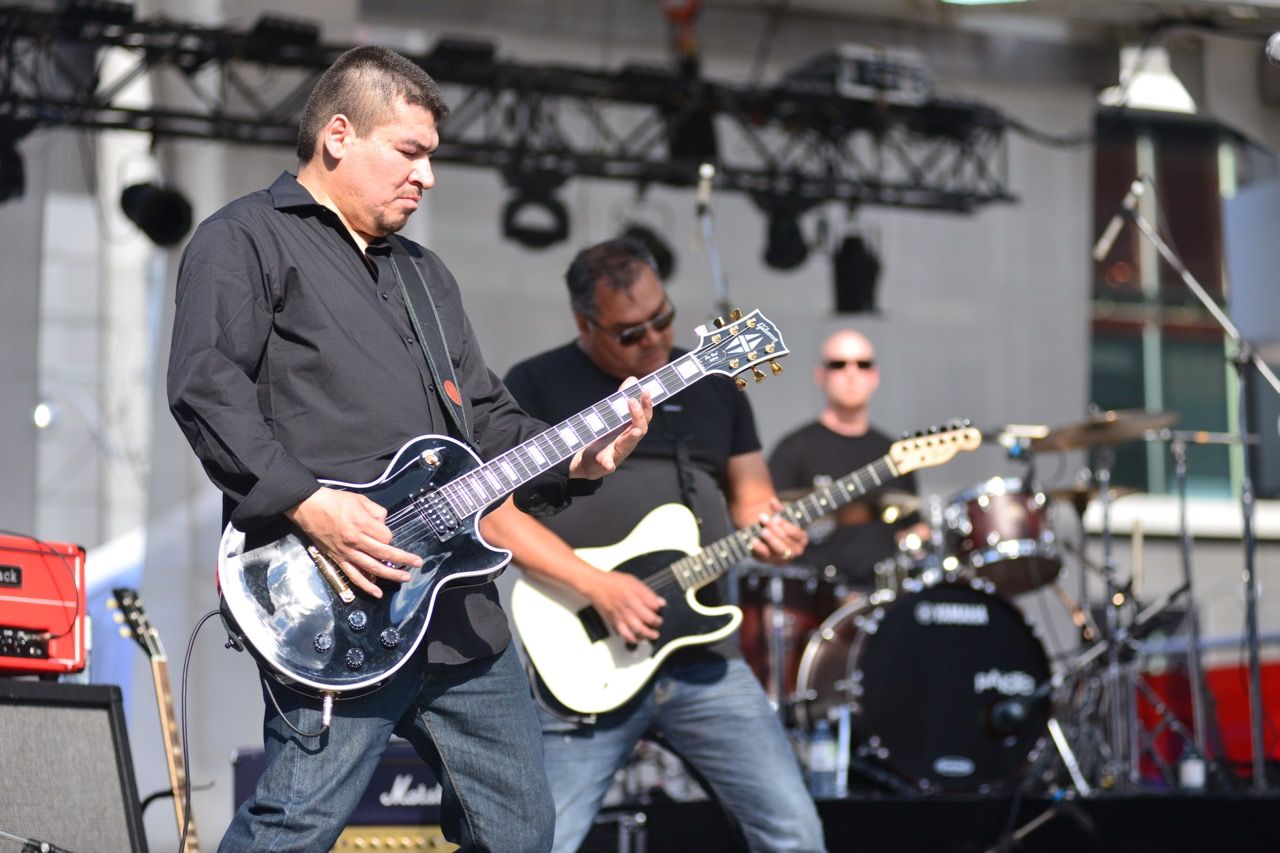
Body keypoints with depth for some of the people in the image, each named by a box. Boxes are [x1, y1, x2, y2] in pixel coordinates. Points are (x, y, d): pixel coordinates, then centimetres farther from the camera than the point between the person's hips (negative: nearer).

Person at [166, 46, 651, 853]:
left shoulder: (423, 271, 27)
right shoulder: (246, 239, 1)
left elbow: (487, 419, 26)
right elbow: (205, 386, -14)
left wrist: (573, 460, 8)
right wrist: (309, 504, -22)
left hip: (460, 604, 8)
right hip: (335, 606, -8)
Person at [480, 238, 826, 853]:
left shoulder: (714, 384, 15)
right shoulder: (536, 387, 0)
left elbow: (750, 493, 19)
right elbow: (493, 513, -8)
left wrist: (771, 530, -6)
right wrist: (597, 586, -17)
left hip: (705, 659, 4)